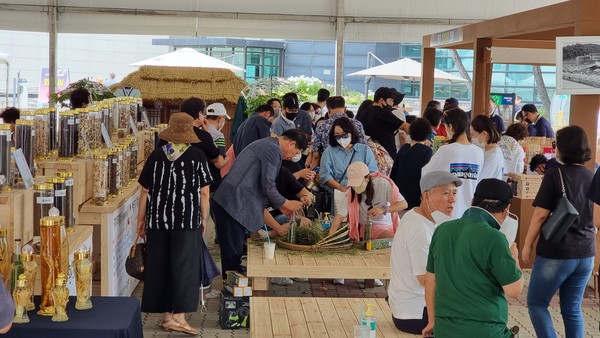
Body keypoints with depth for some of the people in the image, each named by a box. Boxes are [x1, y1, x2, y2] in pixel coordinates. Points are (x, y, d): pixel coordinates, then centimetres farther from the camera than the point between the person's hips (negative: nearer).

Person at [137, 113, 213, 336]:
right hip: (187, 221, -2)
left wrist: (141, 220, 13)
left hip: (158, 220, 3)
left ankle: (166, 316, 15)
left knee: (159, 267, 10)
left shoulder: (156, 156, 2)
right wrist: (204, 219, 7)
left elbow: (145, 191, 5)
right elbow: (204, 192, -4)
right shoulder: (197, 156, -4)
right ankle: (178, 316, -2)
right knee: (184, 267, 2)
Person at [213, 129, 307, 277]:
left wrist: (279, 205, 25)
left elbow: (262, 183, 27)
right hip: (236, 204, -10)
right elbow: (267, 186, -14)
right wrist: (285, 203, 1)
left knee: (232, 248, 17)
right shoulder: (274, 150, -11)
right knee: (234, 250, -2)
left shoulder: (265, 145, 21)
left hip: (226, 199, 10)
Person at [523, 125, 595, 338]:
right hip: (585, 252, 6)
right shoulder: (592, 177, 6)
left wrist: (528, 244, -4)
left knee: (536, 303, 7)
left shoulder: (555, 174, -11)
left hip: (557, 251, -6)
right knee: (572, 309, 14)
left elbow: (541, 215, -13)